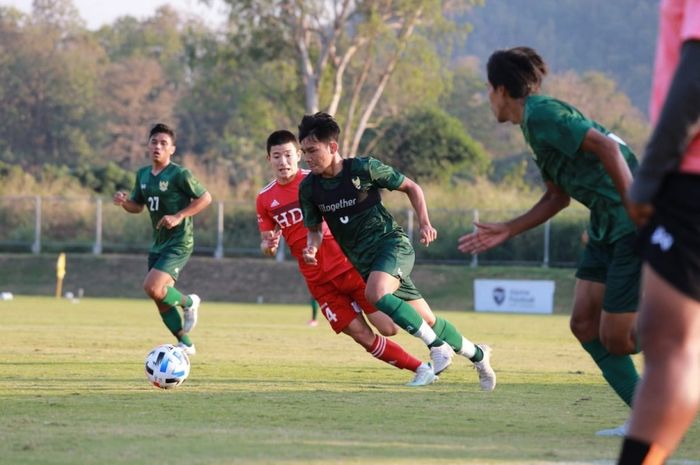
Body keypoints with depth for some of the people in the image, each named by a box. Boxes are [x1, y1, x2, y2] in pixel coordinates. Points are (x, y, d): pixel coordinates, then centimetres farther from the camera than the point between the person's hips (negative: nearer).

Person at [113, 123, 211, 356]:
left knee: (152, 287, -23)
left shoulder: (179, 174, -12)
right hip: (158, 243, 8)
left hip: (179, 243, -8)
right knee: (161, 300, 7)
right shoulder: (143, 175, 8)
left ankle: (188, 302, 5)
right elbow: (137, 206, 19)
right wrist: (124, 202, -4)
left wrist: (178, 217, -18)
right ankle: (185, 344, 21)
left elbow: (205, 198, -9)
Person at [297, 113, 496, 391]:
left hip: (392, 244, -5)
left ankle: (437, 345, -21)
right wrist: (312, 248, -10)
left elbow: (410, 187, 0)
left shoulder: (364, 169, -14)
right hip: (363, 261, 5)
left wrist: (425, 224, -10)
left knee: (375, 294, -34)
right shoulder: (309, 188, -3)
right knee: (427, 320, 6)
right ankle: (476, 354, 29)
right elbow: (315, 229, 12)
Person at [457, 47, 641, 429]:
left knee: (616, 338, -8)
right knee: (584, 324, 7)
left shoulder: (542, 113, -13)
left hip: (633, 227, -10)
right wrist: (506, 230, 24)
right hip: (606, 229, 10)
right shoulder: (534, 124, 17)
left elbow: (606, 146, -22)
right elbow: (557, 197, 25)